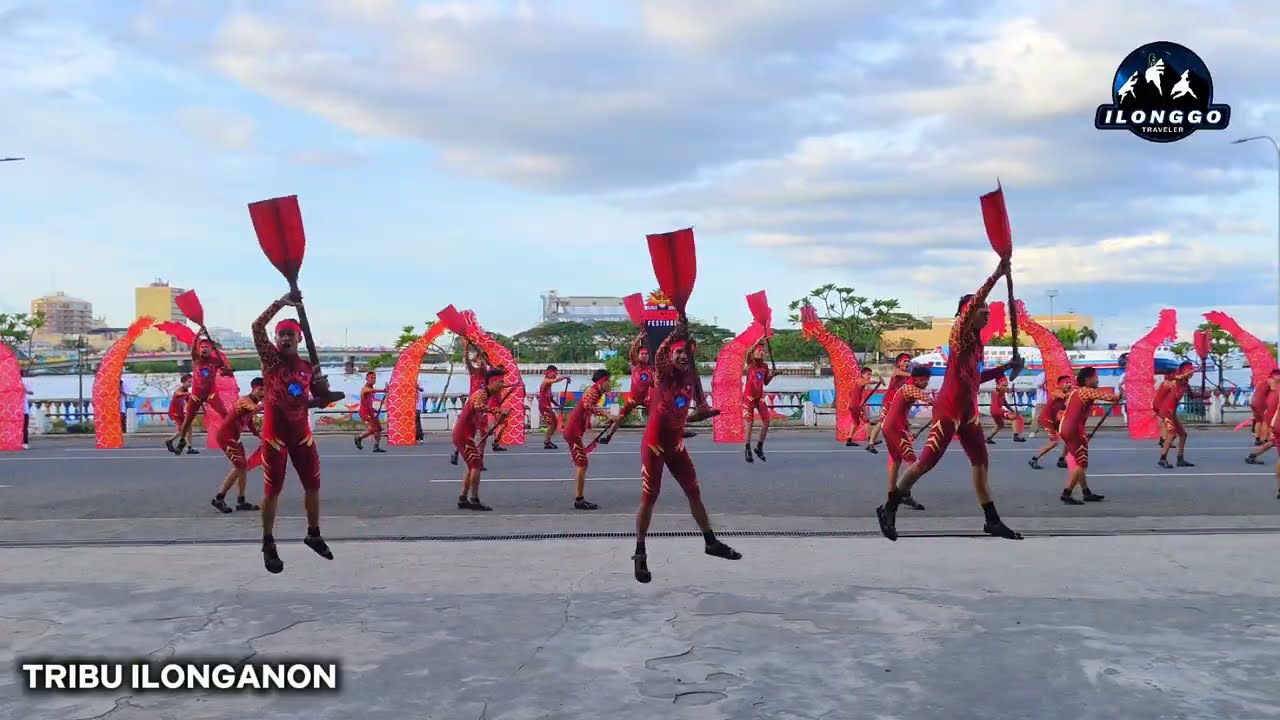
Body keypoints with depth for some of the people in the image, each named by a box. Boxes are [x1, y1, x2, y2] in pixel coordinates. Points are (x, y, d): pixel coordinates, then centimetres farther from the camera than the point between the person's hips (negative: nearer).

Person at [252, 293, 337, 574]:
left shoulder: (308, 367, 4)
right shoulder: (270, 358, -5)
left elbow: (319, 400, 13)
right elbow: (257, 327, -19)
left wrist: (324, 396, -10)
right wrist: (281, 302, -26)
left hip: (302, 433, 4)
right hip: (275, 435, -4)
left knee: (313, 485, 12)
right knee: (272, 490, 2)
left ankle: (313, 534, 31)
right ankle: (268, 545, 13)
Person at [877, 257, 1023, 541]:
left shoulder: (976, 340, 16)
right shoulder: (960, 331, -7)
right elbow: (972, 303, -26)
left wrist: (1007, 367, 17)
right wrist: (996, 275, -29)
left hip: (969, 409, 9)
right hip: (949, 408, -9)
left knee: (981, 463, 8)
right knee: (927, 460, -7)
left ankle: (992, 521, 15)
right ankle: (888, 509, 4)